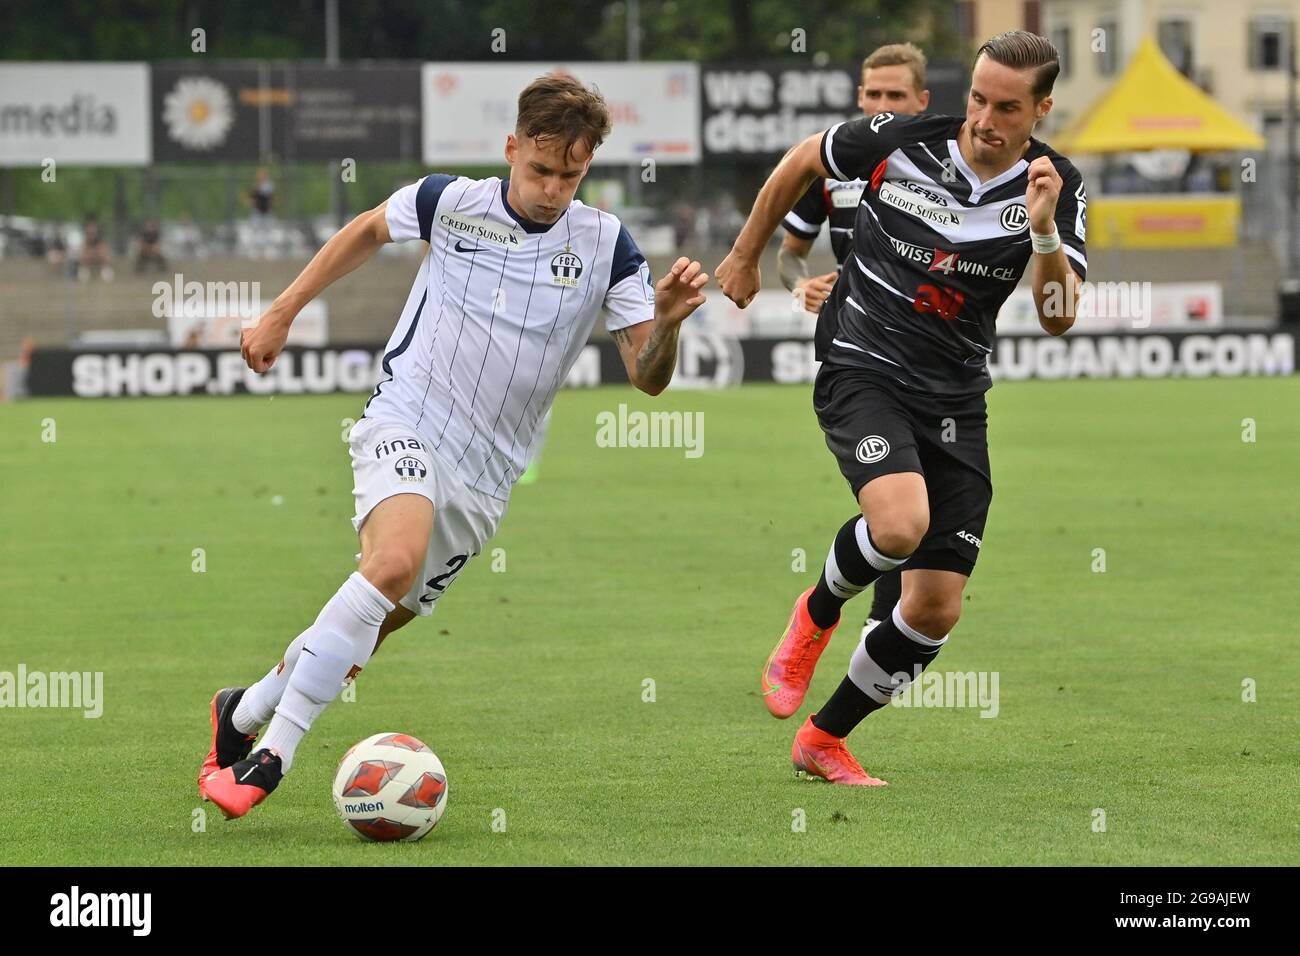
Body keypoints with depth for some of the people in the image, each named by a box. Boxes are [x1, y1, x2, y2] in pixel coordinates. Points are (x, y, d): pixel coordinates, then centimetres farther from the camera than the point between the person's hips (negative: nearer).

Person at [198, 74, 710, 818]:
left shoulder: (605, 245, -3)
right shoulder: (450, 203, -4)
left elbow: (647, 376, -5)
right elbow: (368, 231, 17)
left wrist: (667, 321, -26)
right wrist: (282, 313, 20)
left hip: (484, 478, 3)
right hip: (405, 425, -3)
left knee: (361, 638, 3)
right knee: (396, 559, -32)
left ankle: (245, 713, 32)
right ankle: (270, 756, -28)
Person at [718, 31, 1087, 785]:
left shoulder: (1057, 188, -6)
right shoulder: (900, 141, -11)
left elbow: (1058, 318, -14)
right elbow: (802, 163, 8)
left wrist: (1044, 231, -31)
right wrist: (746, 256, 17)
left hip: (955, 402, 3)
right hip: (862, 368, -3)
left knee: (936, 609, 1)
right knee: (900, 524, -32)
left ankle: (823, 741, 22)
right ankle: (818, 614, 2)